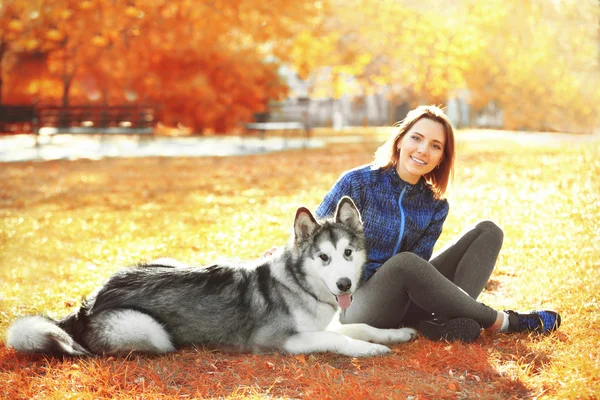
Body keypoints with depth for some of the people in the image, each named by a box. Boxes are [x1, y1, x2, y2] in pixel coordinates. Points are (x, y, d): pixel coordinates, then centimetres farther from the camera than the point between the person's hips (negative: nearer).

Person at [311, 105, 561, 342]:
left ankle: (451, 318, -26)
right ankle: (501, 321, -22)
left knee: (488, 231, 0)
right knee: (403, 262, -39)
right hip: (354, 306, -5)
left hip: (402, 304, 6)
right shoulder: (357, 183, -10)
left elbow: (417, 267, -3)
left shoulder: (435, 207, 2)